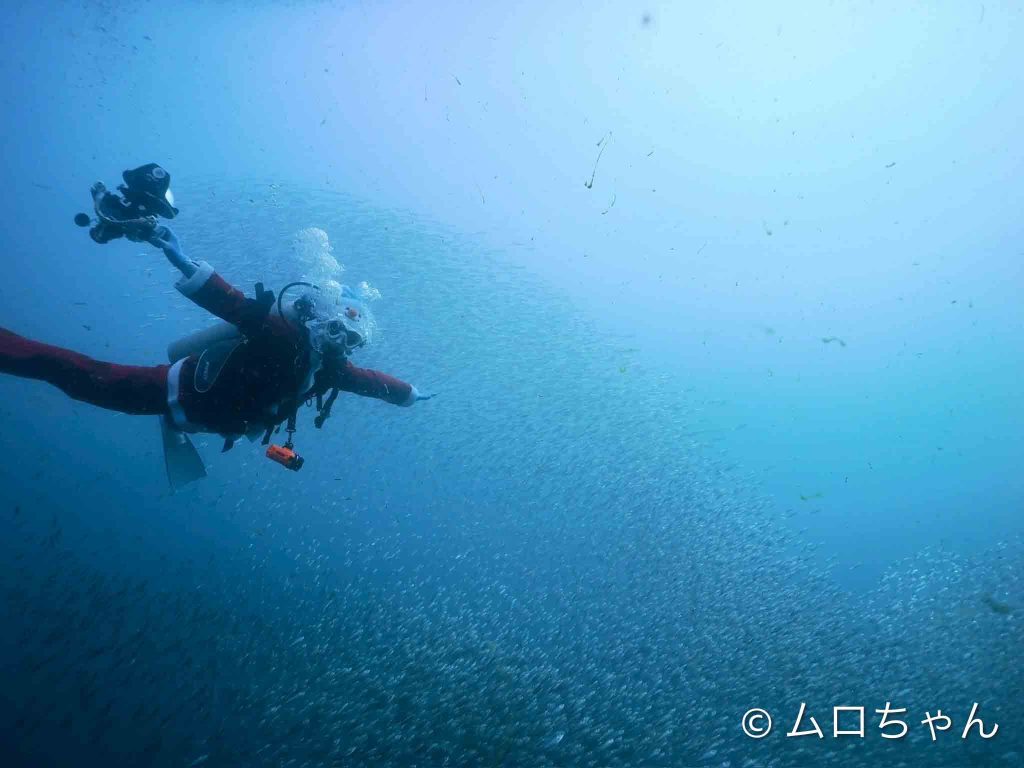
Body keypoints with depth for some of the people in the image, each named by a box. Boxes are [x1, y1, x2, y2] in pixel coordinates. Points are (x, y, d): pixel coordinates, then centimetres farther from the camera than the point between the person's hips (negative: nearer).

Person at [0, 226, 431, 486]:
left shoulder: (329, 368, -5)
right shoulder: (284, 336, -30)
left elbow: (369, 379, 11)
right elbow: (237, 307, -42)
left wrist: (408, 394, 24)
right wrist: (187, 266, -55)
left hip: (204, 411, 7)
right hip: (180, 392, -7)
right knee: (89, 378, -1)